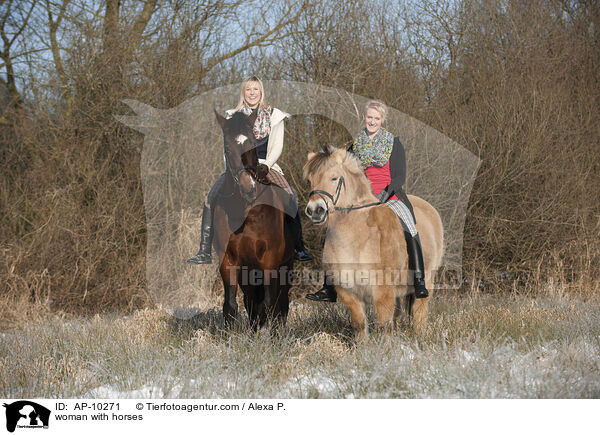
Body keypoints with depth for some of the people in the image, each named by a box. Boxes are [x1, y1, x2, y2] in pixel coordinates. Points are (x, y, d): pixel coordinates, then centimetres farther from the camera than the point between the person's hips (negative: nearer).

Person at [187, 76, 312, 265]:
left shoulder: (274, 115, 8)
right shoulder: (234, 116, 11)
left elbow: (277, 147, 4)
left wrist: (265, 166, -11)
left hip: (266, 165, -1)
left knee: (290, 197, -23)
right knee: (211, 199, -20)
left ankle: (299, 247, -11)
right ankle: (204, 252, -18)